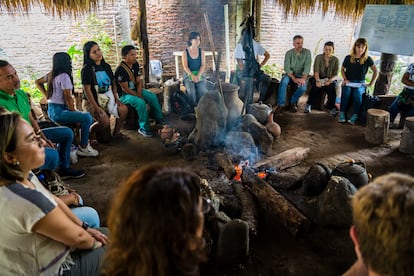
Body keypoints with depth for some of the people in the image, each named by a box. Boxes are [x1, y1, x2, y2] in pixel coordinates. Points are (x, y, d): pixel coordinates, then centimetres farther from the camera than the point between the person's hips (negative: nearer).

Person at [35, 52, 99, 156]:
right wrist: (74, 112, -4)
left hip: (52, 110, 10)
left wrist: (47, 95, 20)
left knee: (85, 116, 14)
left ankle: (84, 143, 15)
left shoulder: (52, 74, 13)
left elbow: (37, 82, 27)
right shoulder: (64, 76, -15)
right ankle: (83, 148, -10)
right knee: (87, 118, -19)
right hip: (58, 112, -10)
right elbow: (68, 98, -15)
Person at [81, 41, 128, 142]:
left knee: (123, 109, -9)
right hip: (91, 102, -7)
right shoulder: (87, 69, -13)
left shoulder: (106, 66, 7)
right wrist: (96, 107, -21)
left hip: (106, 99, 7)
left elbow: (113, 83, 13)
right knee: (105, 121, -26)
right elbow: (87, 90, -17)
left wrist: (116, 98, 1)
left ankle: (116, 132, 11)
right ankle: (89, 132, 4)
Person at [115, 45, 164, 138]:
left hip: (135, 90, 8)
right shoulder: (120, 70, -23)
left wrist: (139, 93, -11)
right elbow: (125, 89, -22)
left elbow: (138, 81, 5)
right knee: (140, 102, -30)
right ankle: (144, 128, -19)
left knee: (152, 96, -6)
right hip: (123, 95, -8)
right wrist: (138, 96, -18)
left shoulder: (135, 65, 1)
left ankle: (159, 119, 9)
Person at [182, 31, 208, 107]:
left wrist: (198, 76, -18)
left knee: (202, 90, -27)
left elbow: (203, 65, -2)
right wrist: (192, 75, -21)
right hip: (188, 74, -1)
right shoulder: (185, 52, 1)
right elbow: (185, 66, -6)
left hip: (200, 74, 1)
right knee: (191, 91, -29)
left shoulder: (201, 51, 6)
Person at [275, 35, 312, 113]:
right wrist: (294, 78, -25)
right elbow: (287, 68, -11)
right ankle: (281, 104, -26)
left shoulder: (307, 52, -2)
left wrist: (303, 78, -27)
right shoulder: (289, 53, -3)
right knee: (283, 81, -33)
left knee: (303, 87, -31)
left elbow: (307, 67, -11)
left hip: (301, 76, 0)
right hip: (290, 75, 0)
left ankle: (293, 102, -3)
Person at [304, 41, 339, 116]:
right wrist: (318, 80, -33)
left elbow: (335, 75, -4)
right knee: (316, 85, -35)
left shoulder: (335, 60, 2)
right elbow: (316, 71, -13)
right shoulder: (318, 57, -2)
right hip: (318, 78, -1)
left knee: (331, 87, -33)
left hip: (330, 80, 1)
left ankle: (332, 108, -22)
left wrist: (330, 80, -27)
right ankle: (309, 105, -23)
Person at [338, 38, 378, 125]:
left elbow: (376, 72, 8)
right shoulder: (348, 58, 2)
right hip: (348, 82, 1)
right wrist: (345, 79, 2)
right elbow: (342, 69, 17)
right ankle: (342, 113, -25)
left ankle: (355, 116, -27)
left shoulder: (367, 59, 1)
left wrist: (371, 83, 3)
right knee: (346, 91, -34)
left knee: (357, 92, -35)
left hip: (360, 83, -1)